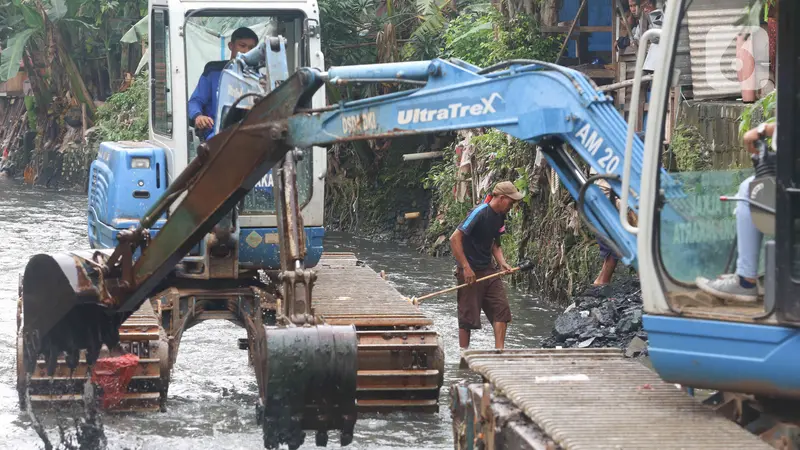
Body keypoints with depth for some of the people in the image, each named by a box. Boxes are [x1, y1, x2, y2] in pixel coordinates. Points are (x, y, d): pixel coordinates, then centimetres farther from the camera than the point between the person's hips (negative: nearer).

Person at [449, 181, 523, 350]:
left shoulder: (500, 217, 8)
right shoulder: (480, 213, -19)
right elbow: (455, 239, -22)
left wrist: (502, 262, 2)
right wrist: (466, 267, -23)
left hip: (488, 269, 8)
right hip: (470, 272, -8)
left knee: (501, 309, 0)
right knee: (468, 316, 0)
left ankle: (499, 349, 2)